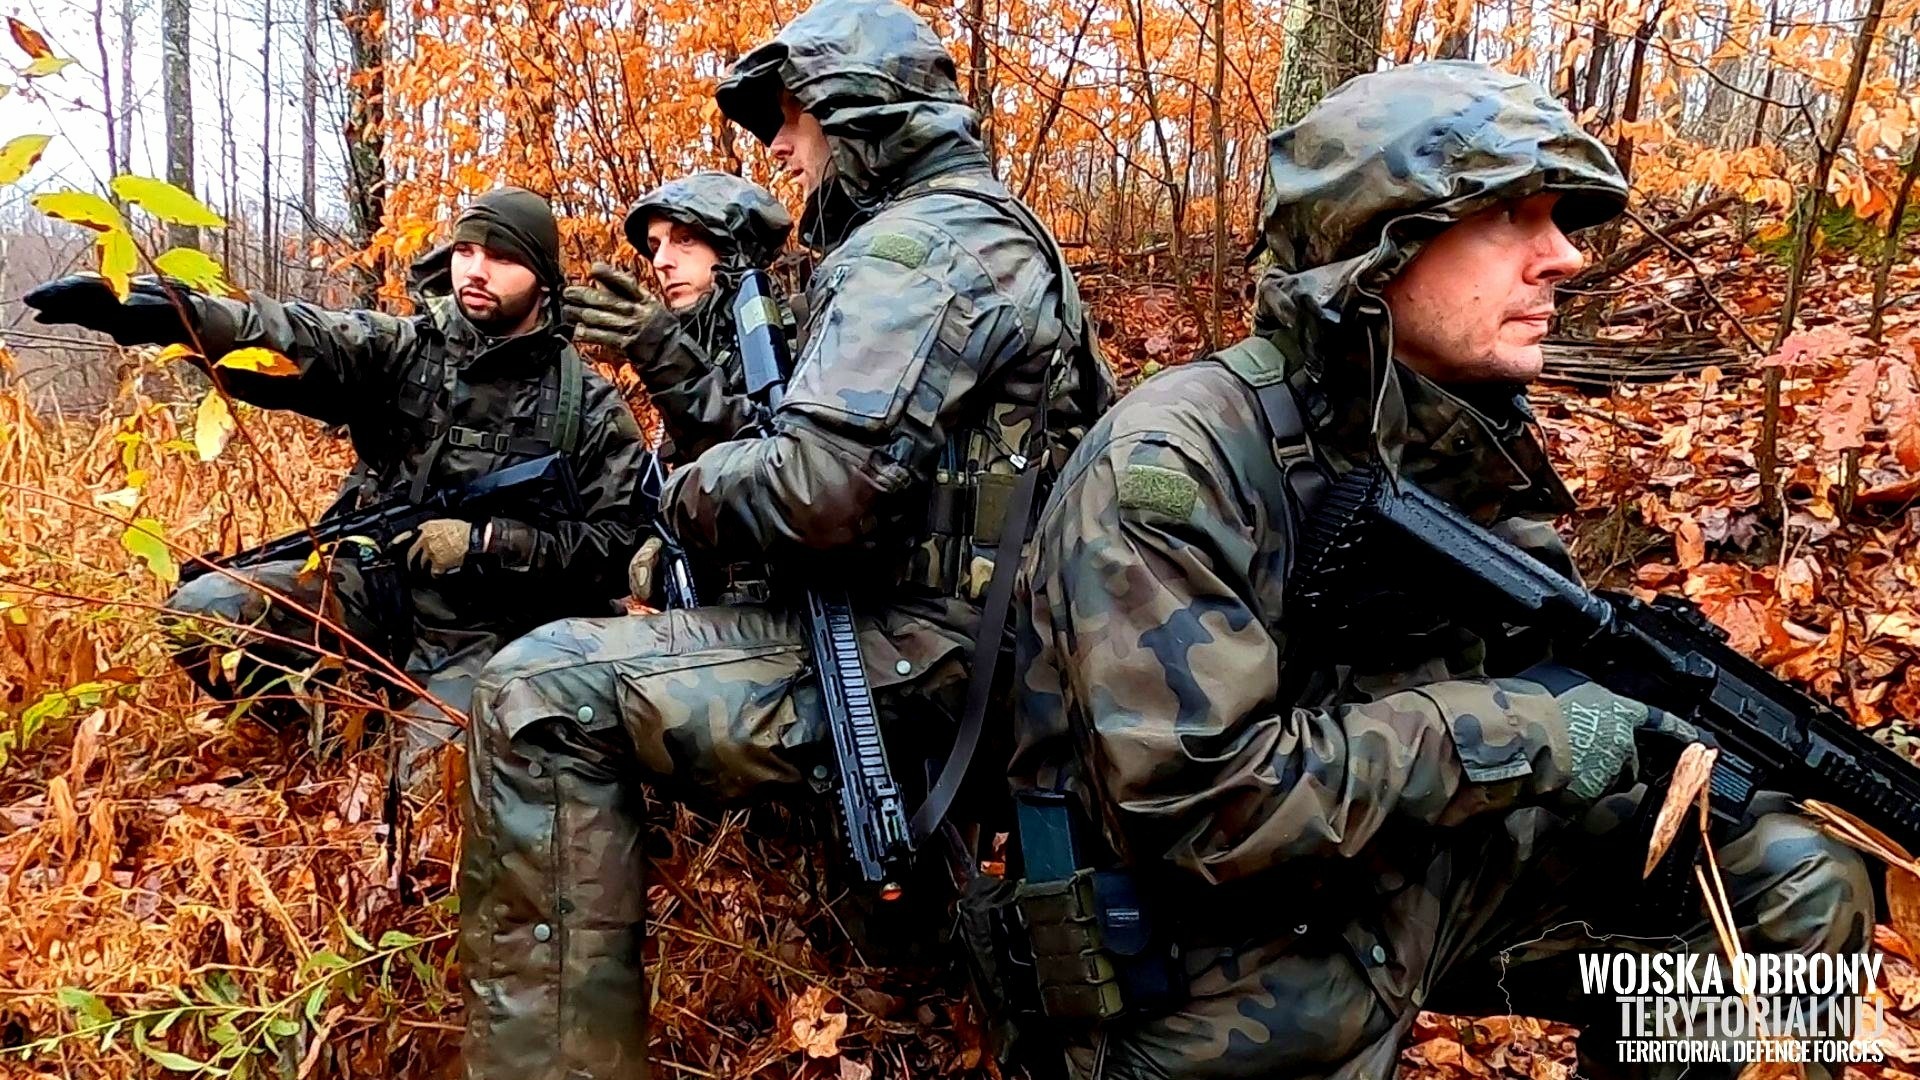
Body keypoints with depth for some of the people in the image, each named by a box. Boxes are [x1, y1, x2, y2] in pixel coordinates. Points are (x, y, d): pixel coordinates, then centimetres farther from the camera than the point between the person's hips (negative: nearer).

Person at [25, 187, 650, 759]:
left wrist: (484, 543, -17)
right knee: (203, 613, -17)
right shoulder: (403, 349, 1)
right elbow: (291, 342, -19)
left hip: (485, 626, -3)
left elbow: (616, 544, -7)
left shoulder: (590, 407, -4)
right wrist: (170, 313, -40)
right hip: (374, 584, 3)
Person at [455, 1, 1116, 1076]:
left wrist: (689, 496, -7)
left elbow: (826, 485, -28)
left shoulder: (917, 243, -15)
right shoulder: (1002, 232, 20)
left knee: (544, 692, -16)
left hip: (915, 656, -11)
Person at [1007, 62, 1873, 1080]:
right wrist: (1518, 731, -24)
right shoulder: (1172, 466, -24)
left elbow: (1532, 653, 10)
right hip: (1233, 981, -6)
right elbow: (1191, 802, -29)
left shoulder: (1464, 435, 0)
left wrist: (1669, 725, -12)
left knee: (1801, 886, 3)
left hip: (1430, 873, 7)